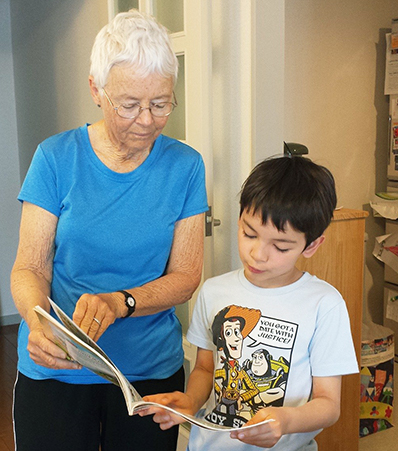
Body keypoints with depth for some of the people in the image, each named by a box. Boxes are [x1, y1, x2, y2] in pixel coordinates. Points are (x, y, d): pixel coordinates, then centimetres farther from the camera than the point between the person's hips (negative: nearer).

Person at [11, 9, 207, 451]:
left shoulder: (185, 166, -4)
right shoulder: (56, 158, -7)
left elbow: (186, 275, -5)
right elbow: (28, 269, -7)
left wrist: (119, 302, -23)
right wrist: (38, 325, -28)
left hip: (152, 370, 1)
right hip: (55, 371, -1)